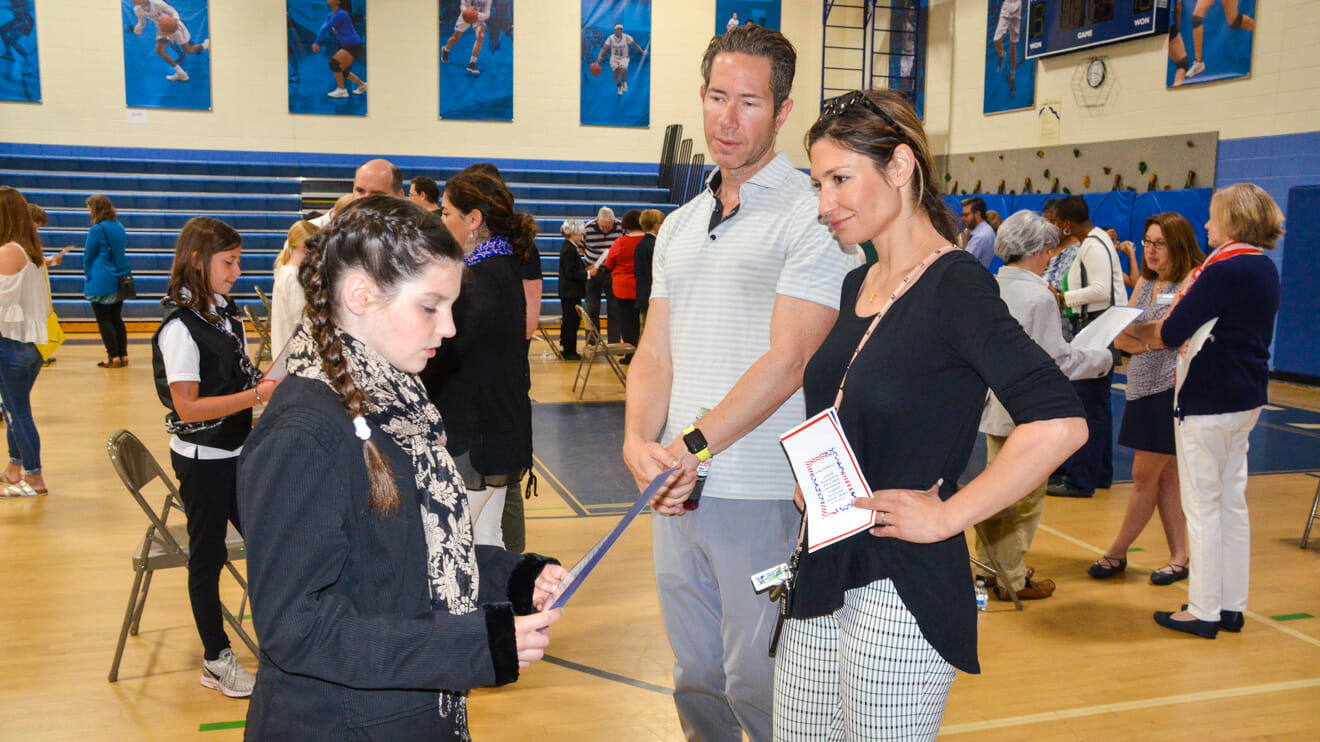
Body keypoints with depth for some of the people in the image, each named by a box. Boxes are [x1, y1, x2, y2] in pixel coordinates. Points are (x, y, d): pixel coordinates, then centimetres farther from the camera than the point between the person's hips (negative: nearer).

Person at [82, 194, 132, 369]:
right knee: (117, 318, 12)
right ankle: (123, 355, 12)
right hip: (119, 280, 7)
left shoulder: (97, 230, -14)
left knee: (104, 320, 0)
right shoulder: (119, 227, 7)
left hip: (101, 283, -7)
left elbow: (87, 257, -6)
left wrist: (87, 276, 10)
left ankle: (113, 356, -1)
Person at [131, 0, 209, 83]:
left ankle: (204, 45, 40)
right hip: (162, 29, 5)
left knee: (188, 51, 5)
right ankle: (181, 74, -3)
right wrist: (138, 28, -19)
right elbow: (142, 23, 4)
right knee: (159, 50, -14)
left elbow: (174, 12, -21)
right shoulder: (137, 10, -12)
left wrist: (175, 20, -44)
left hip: (174, 26, -5)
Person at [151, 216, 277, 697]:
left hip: (236, 450, 8)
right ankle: (216, 662, 21)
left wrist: (264, 382, -2)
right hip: (202, 459, -8)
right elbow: (188, 407, -24)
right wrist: (257, 394, -27)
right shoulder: (180, 327, -20)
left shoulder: (224, 309, 4)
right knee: (208, 556, 6)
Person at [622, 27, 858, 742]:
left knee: (758, 683, 3)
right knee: (695, 678, 17)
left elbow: (786, 361, -15)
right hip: (677, 490, 6)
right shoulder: (678, 227, 15)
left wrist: (691, 447, -20)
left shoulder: (811, 215, -7)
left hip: (762, 494, -6)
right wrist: (638, 441, -6)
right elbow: (654, 355, 12)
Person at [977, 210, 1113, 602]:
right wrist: (1102, 359, -1)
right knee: (1024, 497, 5)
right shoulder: (1039, 298, -20)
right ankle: (1011, 578, 15)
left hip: (995, 404, 8)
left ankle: (991, 564, 31)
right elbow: (1057, 361, -18)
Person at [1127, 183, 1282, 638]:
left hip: (1208, 402, -9)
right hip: (1246, 397, 9)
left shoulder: (1224, 270, -20)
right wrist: (1157, 336, 9)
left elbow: (1171, 332, -20)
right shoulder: (1264, 268, 9)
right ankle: (1232, 607, 23)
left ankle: (1203, 611, 7)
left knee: (1202, 505, -1)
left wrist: (1135, 331, 0)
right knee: (1232, 502, 15)